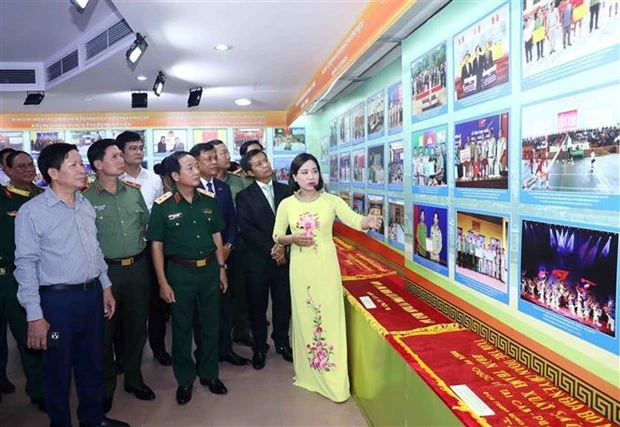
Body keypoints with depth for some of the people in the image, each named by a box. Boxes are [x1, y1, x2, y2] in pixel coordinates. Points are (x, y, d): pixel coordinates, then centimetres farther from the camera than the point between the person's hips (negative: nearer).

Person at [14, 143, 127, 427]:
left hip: (92, 294, 6)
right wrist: (35, 315, -15)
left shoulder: (86, 205, 6)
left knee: (92, 363, 20)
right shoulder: (32, 212, -13)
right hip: (58, 299, -6)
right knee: (58, 369, 12)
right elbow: (26, 265, -13)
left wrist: (105, 287, 14)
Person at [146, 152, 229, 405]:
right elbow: (156, 245, -7)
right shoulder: (163, 206, -11)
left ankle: (209, 374, 33)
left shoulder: (208, 200, -1)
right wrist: (163, 282, -8)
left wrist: (221, 268, 7)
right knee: (182, 327, 11)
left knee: (211, 324, 14)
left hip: (209, 268, 3)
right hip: (180, 271, -3)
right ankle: (184, 379, 30)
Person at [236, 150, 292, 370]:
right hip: (258, 259, -2)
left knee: (283, 303, 11)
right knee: (257, 306, 9)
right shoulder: (244, 196, -1)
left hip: (284, 257, 2)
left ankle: (282, 342, 32)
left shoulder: (285, 190, 7)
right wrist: (271, 249, -13)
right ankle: (259, 348, 27)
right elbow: (246, 228, -9)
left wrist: (283, 245, -11)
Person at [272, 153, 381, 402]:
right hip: (300, 268, 2)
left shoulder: (331, 200, -4)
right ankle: (308, 374, 29)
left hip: (326, 266, -1)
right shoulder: (286, 204, 0)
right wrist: (293, 238, -13)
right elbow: (277, 236, 7)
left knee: (330, 318, 1)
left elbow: (353, 219, -18)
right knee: (305, 318, 11)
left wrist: (368, 221, -39)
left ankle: (335, 382, 14)